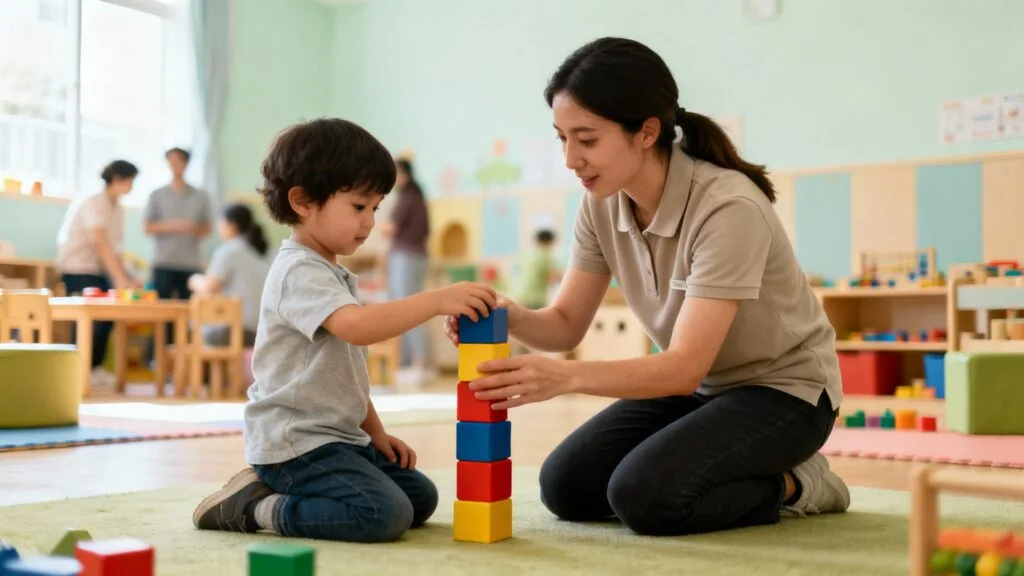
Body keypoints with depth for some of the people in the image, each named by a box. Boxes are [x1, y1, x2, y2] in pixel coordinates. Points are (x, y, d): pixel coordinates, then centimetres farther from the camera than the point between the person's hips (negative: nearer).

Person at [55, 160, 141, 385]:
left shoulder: (117, 208, 7)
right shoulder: (93, 201, -19)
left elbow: (115, 248, 4)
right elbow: (101, 244, -28)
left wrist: (127, 277, -7)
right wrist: (120, 279, -33)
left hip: (97, 268, 8)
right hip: (77, 266, -8)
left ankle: (95, 367, 10)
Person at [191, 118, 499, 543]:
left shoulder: (332, 275, 18)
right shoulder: (300, 272, -16)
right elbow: (358, 326, -35)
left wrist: (376, 433, 18)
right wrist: (437, 300, -36)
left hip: (340, 436, 11)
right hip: (295, 442, -11)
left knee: (421, 497, 10)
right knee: (386, 515, -24)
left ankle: (277, 490, 10)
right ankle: (258, 507, -8)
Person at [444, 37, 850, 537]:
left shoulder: (728, 208, -30)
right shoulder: (603, 203, -9)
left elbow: (685, 366, -33)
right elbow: (566, 323, -3)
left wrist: (564, 377, -46)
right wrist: (511, 318, -26)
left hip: (782, 389, -7)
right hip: (697, 384, 7)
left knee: (645, 496, -27)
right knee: (565, 485, -5)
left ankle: (790, 485, 0)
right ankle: (748, 476, 12)